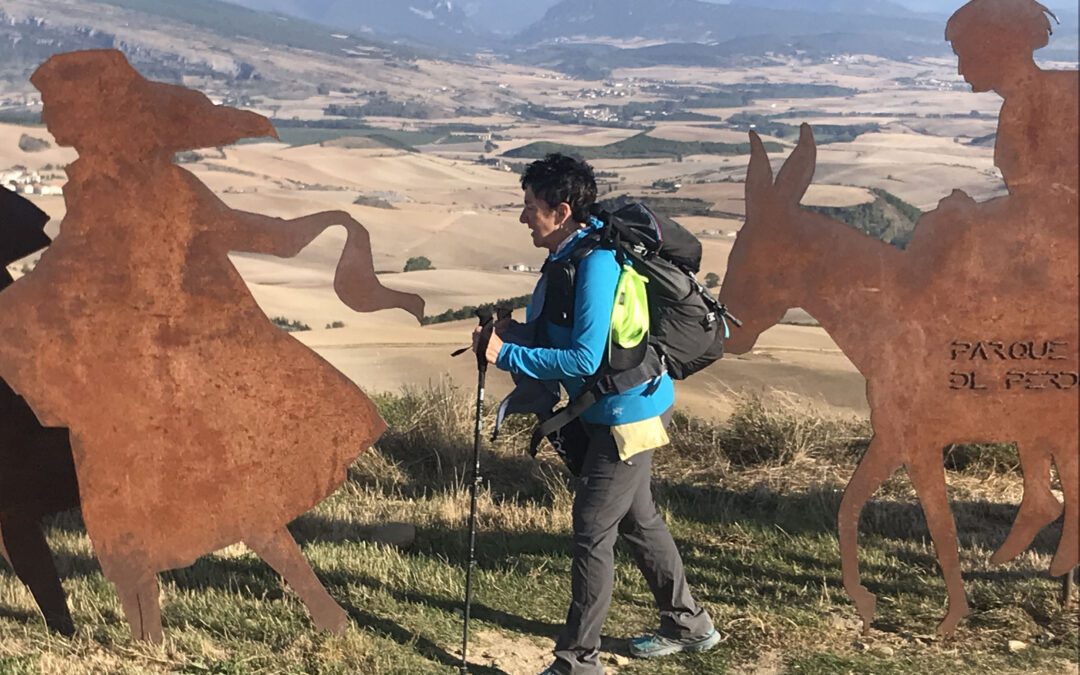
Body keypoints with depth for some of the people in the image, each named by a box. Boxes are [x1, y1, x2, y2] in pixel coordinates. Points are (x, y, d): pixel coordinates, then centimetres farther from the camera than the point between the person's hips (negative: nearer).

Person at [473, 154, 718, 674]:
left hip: (626, 415, -10)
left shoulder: (596, 264, -26)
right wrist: (517, 331, -1)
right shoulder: (570, 255, 4)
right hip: (615, 410, 10)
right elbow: (564, 332, 16)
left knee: (592, 534, -3)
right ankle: (687, 624, 38)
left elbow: (584, 359, -29)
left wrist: (507, 354, -24)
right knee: (637, 519, 21)